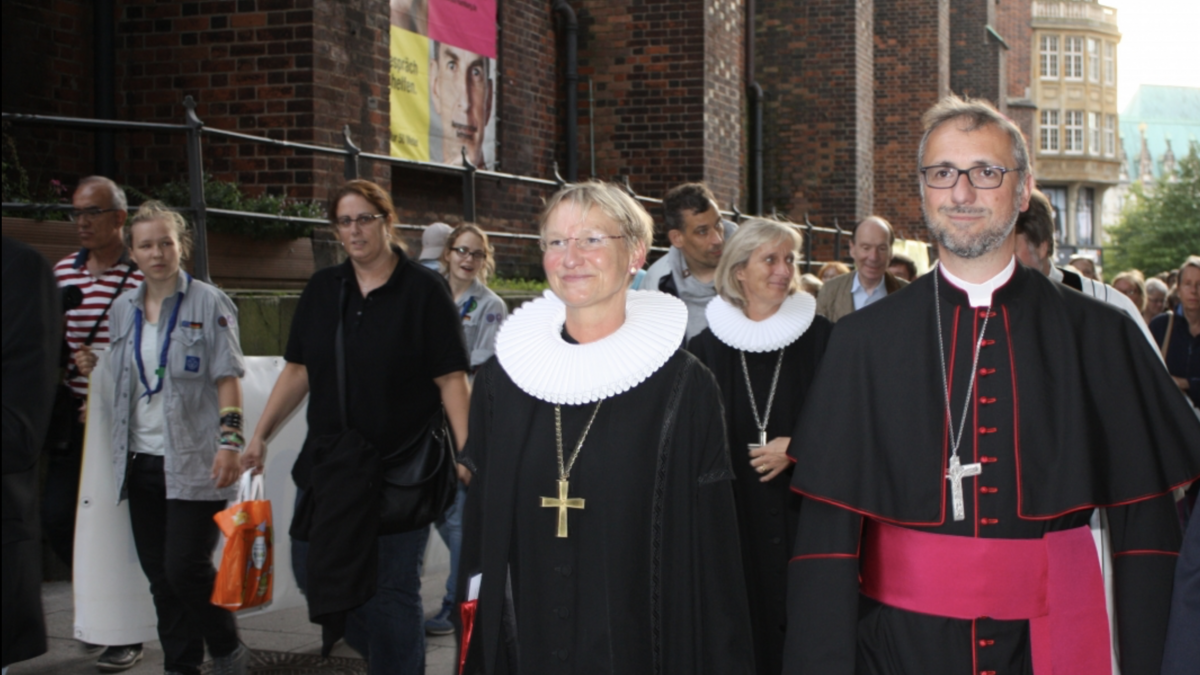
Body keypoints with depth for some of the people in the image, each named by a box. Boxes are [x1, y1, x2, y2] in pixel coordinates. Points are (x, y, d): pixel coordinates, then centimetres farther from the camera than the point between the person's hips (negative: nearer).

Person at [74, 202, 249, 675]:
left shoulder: (208, 303, -3)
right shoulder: (124, 309, 12)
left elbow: (227, 378, -6)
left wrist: (229, 442, -13)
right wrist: (94, 369, 4)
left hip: (192, 462, -6)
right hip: (141, 459, 6)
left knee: (186, 567, -9)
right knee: (159, 574, 9)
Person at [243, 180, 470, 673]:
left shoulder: (423, 290, -7)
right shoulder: (322, 289, 7)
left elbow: (451, 380, -11)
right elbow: (298, 370, 11)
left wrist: (467, 454, -20)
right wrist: (260, 436, 5)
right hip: (329, 465, 5)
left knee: (393, 589, 1)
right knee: (311, 567, 9)